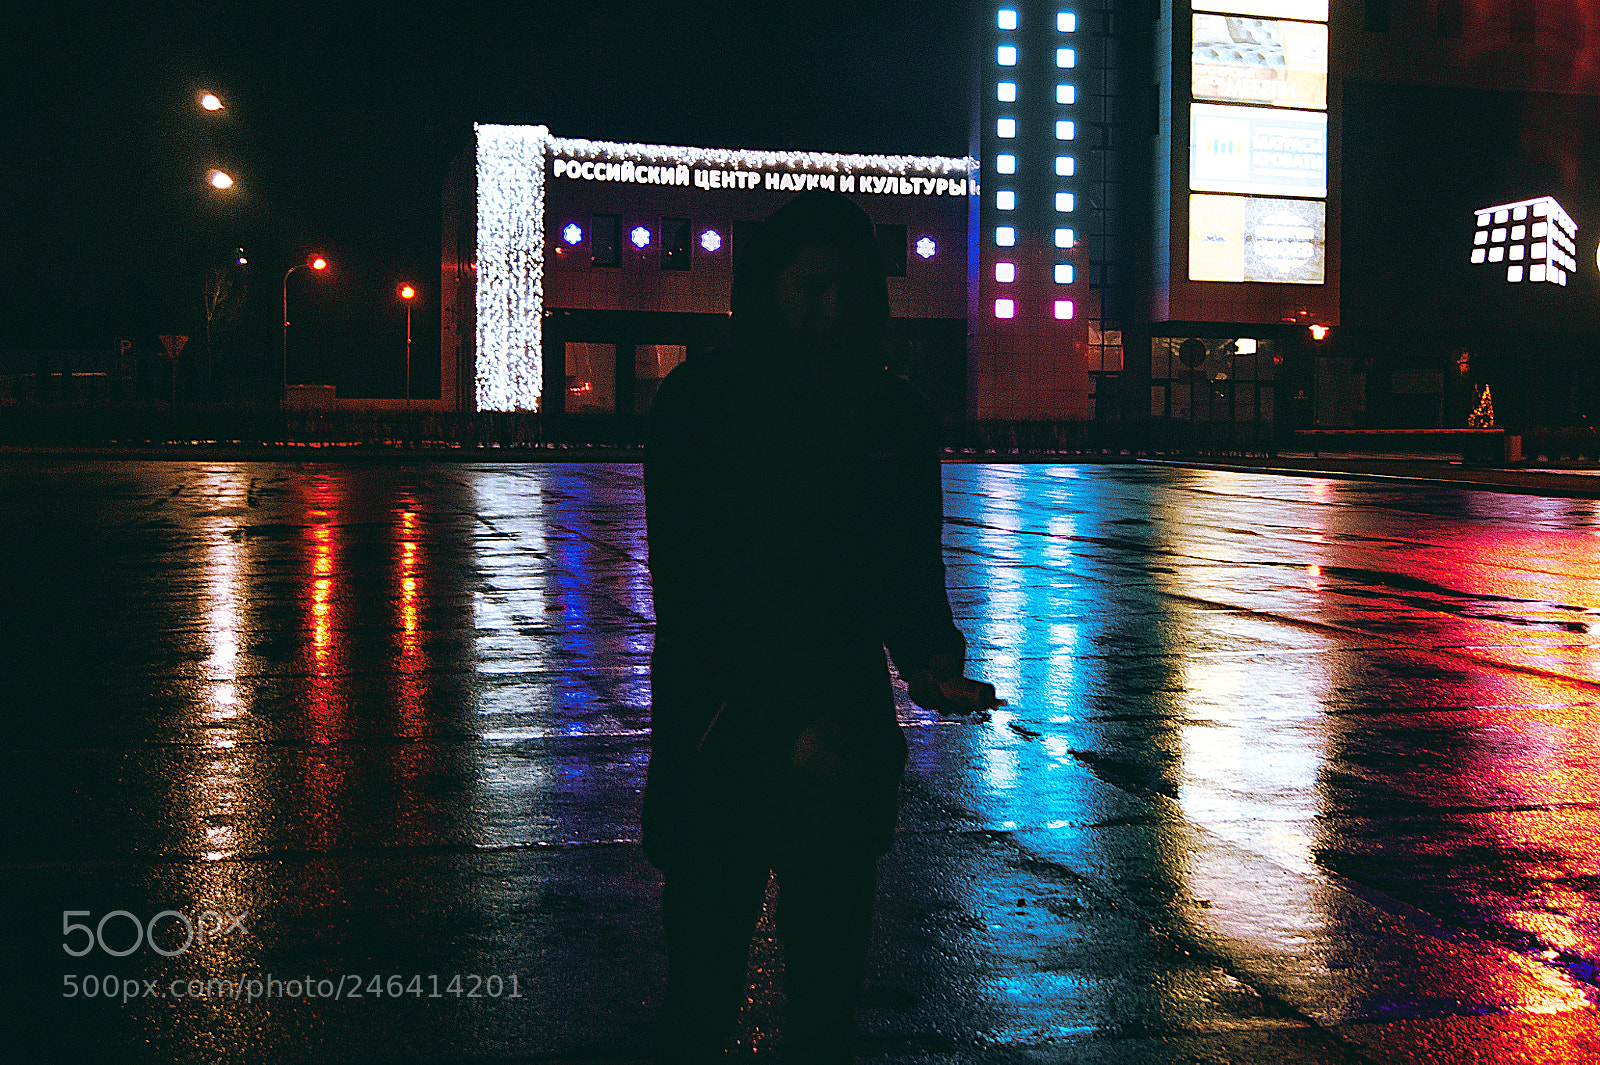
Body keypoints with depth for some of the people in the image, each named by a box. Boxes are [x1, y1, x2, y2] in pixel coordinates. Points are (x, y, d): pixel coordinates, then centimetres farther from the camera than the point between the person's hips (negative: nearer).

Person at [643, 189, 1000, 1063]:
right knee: (702, 990, 5)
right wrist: (790, 721, -18)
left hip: (844, 741, 3)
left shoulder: (898, 416, 6)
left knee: (828, 988, 10)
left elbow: (914, 572, 12)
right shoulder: (697, 402, -5)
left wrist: (929, 655, -11)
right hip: (721, 737, -2)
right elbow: (687, 590, -10)